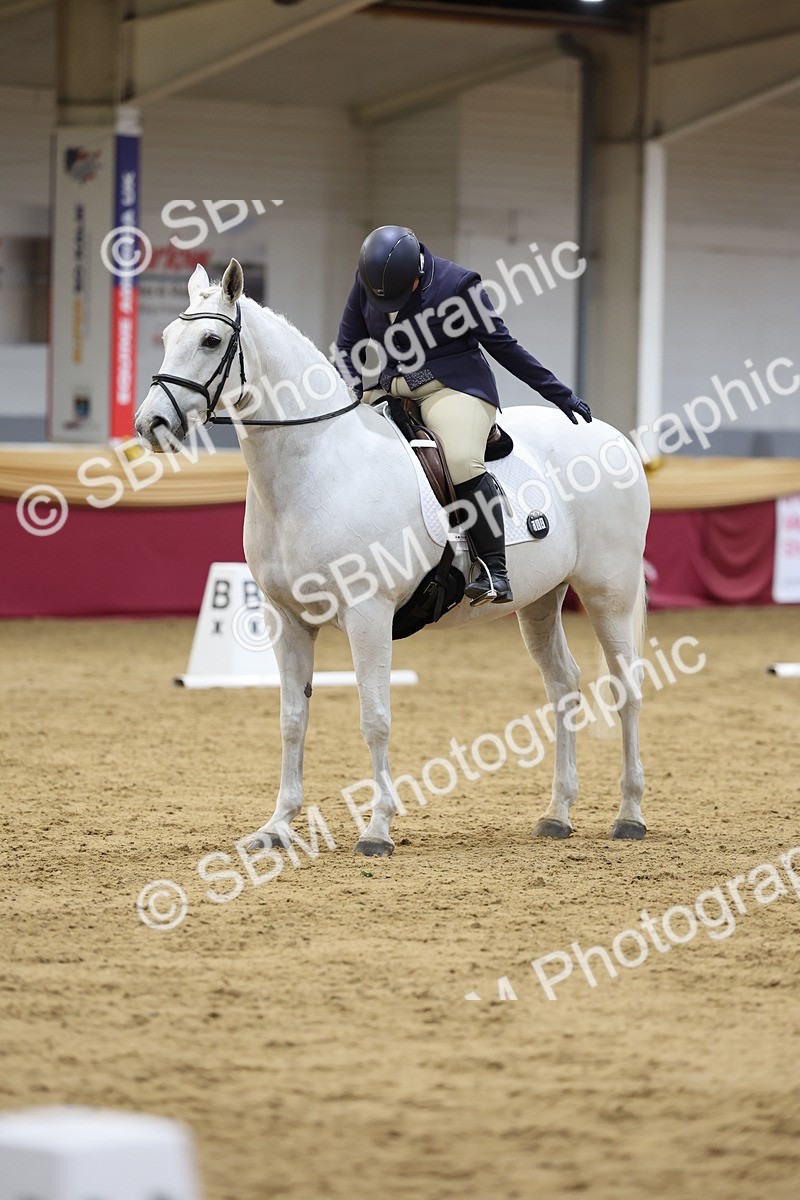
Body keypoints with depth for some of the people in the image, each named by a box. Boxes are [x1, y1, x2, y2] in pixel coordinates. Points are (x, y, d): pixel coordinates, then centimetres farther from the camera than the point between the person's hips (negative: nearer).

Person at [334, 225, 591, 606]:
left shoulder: (457, 284, -11)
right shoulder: (365, 282, 1)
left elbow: (502, 345, -3)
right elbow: (348, 347, 9)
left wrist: (559, 394, 0)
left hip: (453, 386, -7)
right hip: (392, 391, 7)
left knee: (462, 461, -29)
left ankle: (496, 573, -29)